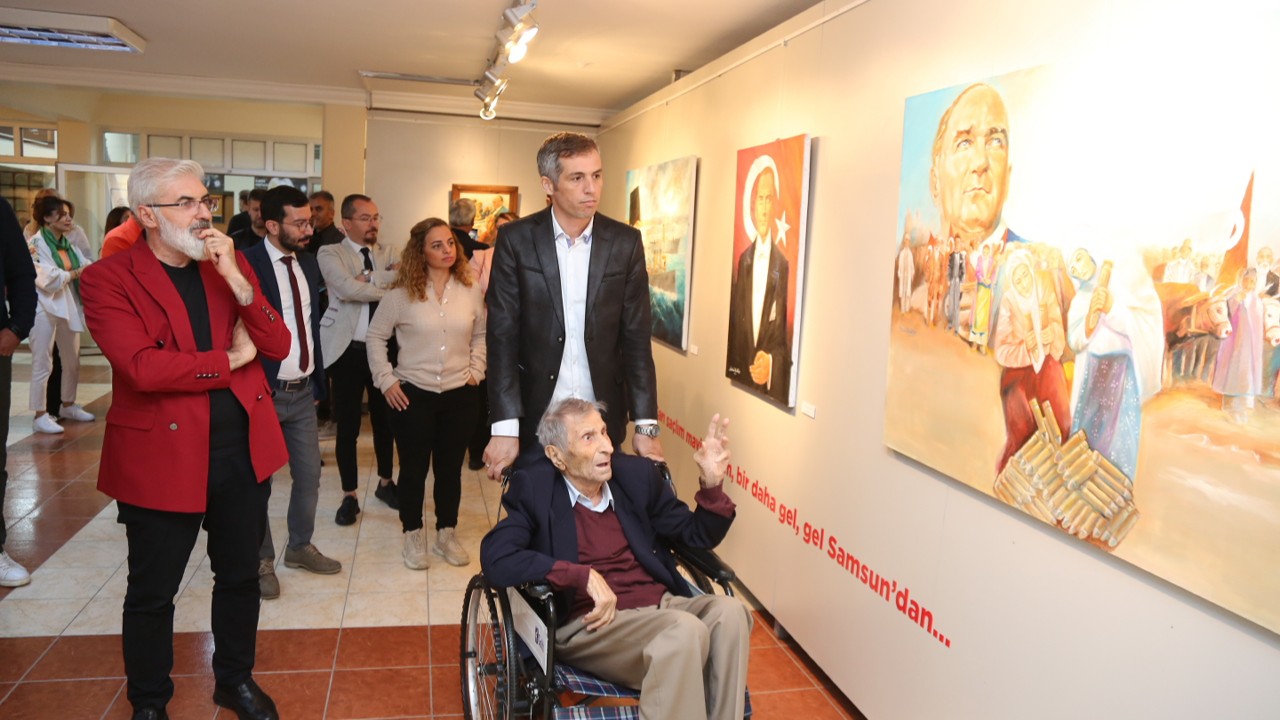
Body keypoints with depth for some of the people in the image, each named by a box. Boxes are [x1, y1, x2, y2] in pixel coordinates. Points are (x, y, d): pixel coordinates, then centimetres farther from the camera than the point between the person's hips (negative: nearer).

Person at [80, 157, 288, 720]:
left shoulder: (232, 266, 6)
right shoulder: (108, 279, -9)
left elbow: (278, 346, -3)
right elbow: (142, 366, -23)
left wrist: (236, 279, -15)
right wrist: (230, 359, -12)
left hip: (243, 449, 5)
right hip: (162, 457, -4)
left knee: (240, 577, 19)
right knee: (151, 594, 13)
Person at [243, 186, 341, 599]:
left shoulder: (309, 264, 8)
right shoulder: (246, 264, -14)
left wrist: (319, 382, 14)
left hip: (303, 392, 6)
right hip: (263, 393, -6)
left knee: (309, 475, 15)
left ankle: (300, 547, 34)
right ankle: (261, 561, 26)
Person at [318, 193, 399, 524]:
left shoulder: (387, 253, 10)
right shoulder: (330, 253, -3)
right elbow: (348, 289, -20)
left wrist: (368, 279, -17)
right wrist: (389, 282, -13)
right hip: (348, 351, -3)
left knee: (385, 419, 15)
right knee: (348, 426, 4)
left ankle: (385, 483, 34)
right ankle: (349, 496, 18)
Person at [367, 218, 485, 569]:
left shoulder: (470, 291, 1)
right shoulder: (401, 293, -6)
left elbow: (481, 335, 13)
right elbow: (375, 336, 2)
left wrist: (476, 370, 3)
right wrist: (386, 380, -4)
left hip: (460, 395, 2)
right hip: (413, 394, -2)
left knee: (450, 468, 11)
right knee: (413, 468, 7)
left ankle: (446, 535, 26)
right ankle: (413, 537, 24)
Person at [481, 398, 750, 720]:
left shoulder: (635, 473, 9)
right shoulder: (534, 487, -2)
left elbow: (698, 536, 15)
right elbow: (495, 559, -18)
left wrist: (711, 485, -4)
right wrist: (584, 576, -22)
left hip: (661, 605, 5)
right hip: (591, 622, -5)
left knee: (728, 612, -26)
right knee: (686, 630, -32)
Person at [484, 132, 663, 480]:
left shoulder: (625, 242, -1)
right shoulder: (516, 240, -5)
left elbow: (636, 338, -1)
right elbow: (502, 337, -8)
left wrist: (646, 425, -7)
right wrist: (504, 428, -15)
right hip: (535, 417, -1)